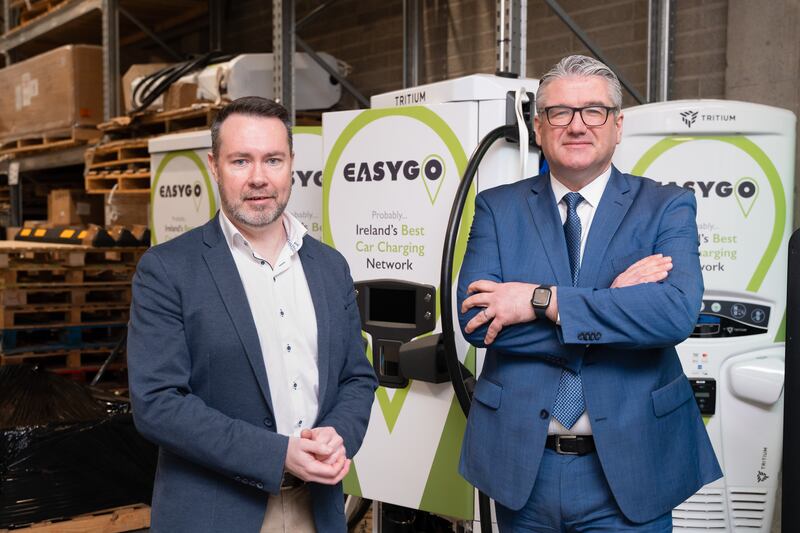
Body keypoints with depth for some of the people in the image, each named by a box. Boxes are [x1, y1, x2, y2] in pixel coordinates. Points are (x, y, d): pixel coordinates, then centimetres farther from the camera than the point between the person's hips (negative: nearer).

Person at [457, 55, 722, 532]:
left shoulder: (668, 207, -1)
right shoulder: (498, 207, 2)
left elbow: (677, 311, -19)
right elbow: (475, 321, -12)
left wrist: (542, 300, -21)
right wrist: (610, 299, -16)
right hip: (522, 466, 2)